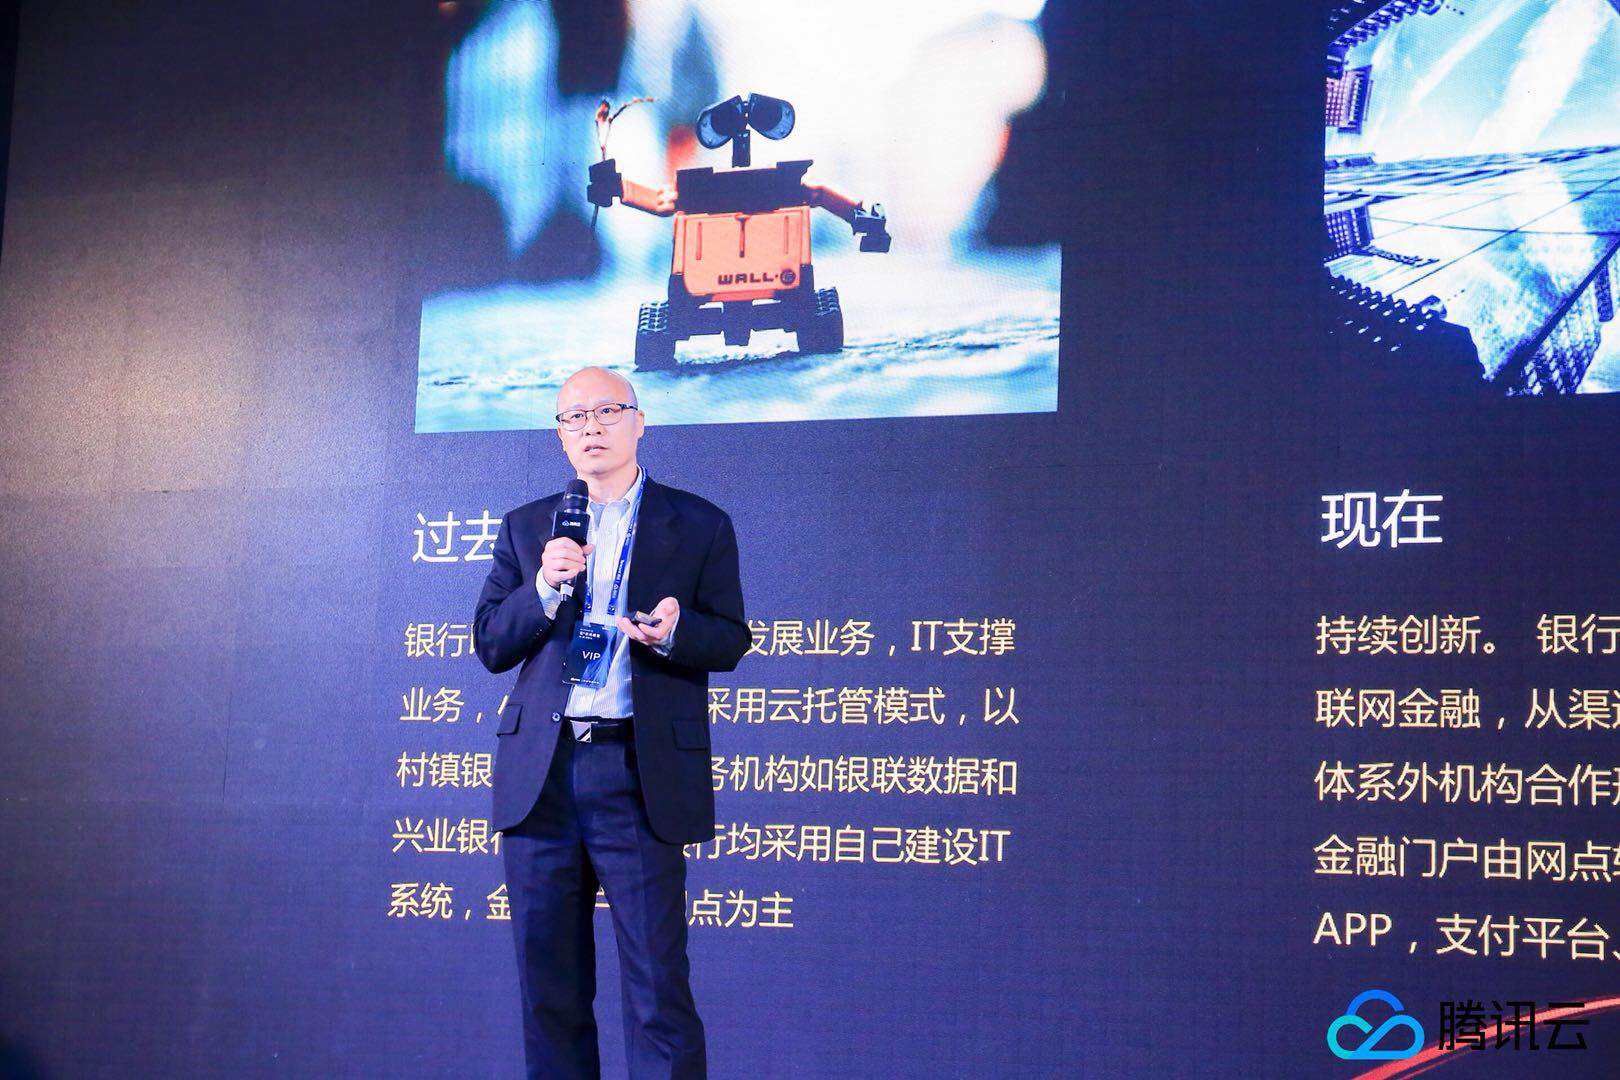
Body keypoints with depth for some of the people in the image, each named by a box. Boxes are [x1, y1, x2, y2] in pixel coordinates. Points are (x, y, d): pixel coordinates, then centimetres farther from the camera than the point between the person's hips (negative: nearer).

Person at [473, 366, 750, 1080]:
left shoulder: (698, 525, 8)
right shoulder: (527, 527, 15)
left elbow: (730, 641, 5)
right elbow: (489, 646, 10)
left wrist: (674, 633, -17)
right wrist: (545, 586, -8)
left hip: (640, 774, -3)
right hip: (541, 775, 3)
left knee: (658, 988, -6)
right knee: (549, 988, 8)